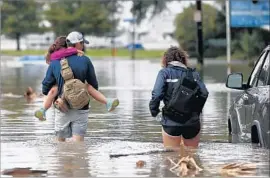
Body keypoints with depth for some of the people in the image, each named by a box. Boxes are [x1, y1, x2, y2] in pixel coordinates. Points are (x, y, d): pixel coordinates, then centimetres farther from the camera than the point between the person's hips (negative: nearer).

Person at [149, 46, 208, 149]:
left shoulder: (164, 73, -2)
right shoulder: (193, 74, 7)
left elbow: (157, 94, -15)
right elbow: (204, 93, -3)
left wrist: (154, 112, -1)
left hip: (171, 122, -3)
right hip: (192, 122, 3)